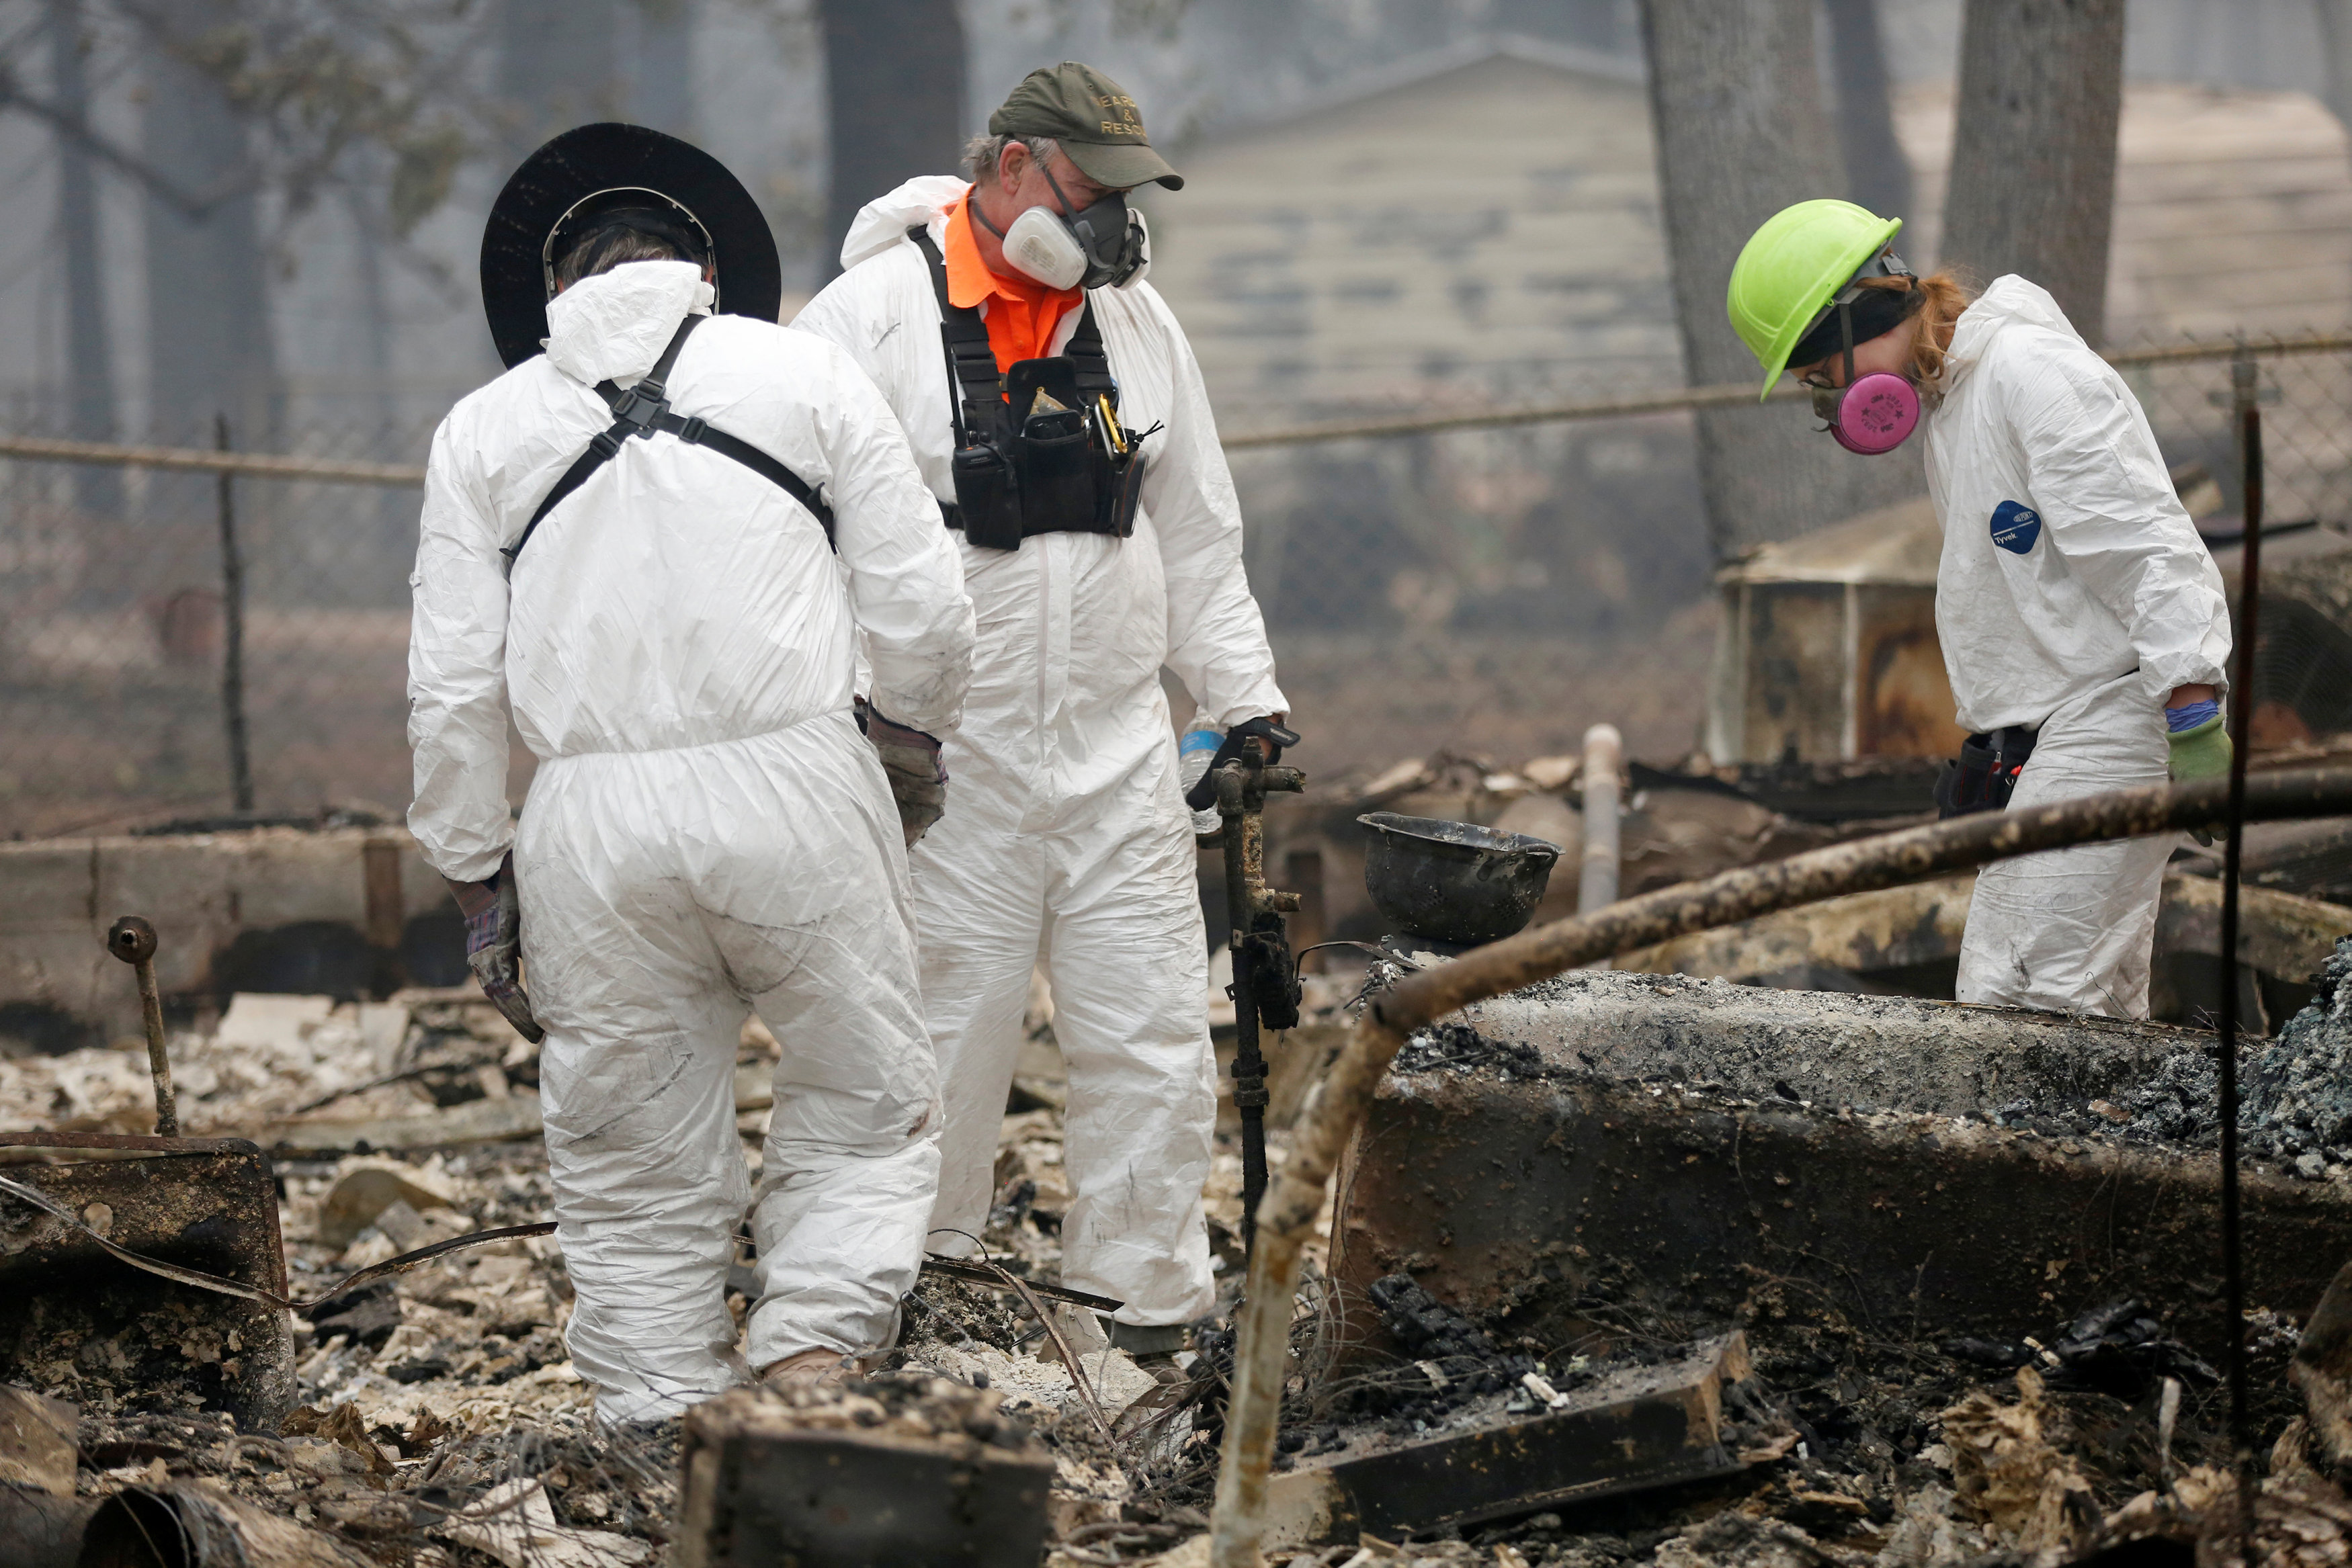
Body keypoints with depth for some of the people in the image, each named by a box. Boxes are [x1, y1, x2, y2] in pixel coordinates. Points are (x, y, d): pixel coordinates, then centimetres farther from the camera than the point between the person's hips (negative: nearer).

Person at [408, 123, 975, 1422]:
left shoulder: (484, 427, 12)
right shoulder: (801, 372, 9)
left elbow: (452, 689, 6)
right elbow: (920, 609, 7)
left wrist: (476, 876, 15)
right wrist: (913, 722, 27)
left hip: (594, 819, 1)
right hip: (791, 779, -1)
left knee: (635, 1169, 11)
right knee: (867, 1112, 13)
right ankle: (808, 1364, -6)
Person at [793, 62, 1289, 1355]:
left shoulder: (1134, 322, 9)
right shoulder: (872, 315, -8)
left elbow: (1197, 534, 18)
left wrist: (1245, 699, 12)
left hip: (1119, 762, 5)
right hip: (943, 768, -5)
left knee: (1154, 1047, 5)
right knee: (938, 1051, 0)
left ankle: (1152, 1315, 16)